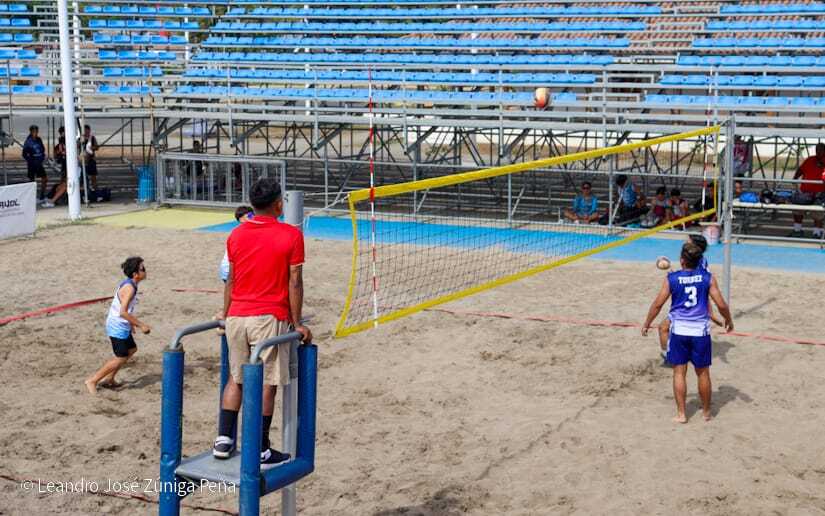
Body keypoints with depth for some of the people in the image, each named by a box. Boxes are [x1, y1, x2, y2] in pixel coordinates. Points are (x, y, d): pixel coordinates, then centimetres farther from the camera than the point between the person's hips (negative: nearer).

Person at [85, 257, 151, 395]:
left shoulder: (127, 284, 6)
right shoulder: (129, 288, -24)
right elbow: (123, 312, -29)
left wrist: (131, 322, 24)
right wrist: (141, 325, -24)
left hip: (120, 325, 10)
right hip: (118, 327, -10)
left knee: (131, 349, 22)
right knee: (121, 358, -3)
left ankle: (109, 379, 28)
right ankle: (92, 381, 4)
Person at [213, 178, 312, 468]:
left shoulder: (237, 234, 6)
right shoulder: (291, 235, -6)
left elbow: (230, 280, 10)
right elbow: (294, 283, -6)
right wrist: (297, 323, 0)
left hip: (237, 317, 4)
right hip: (269, 318, -4)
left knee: (236, 379, 16)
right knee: (266, 384, 0)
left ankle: (223, 440, 14)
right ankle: (260, 452, 2)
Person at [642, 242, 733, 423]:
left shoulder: (672, 278, -6)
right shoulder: (707, 278, -5)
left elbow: (658, 304, -2)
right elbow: (721, 305, -4)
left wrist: (646, 324, 11)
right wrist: (729, 321, 15)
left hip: (679, 330, -1)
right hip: (700, 330, 1)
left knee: (679, 372, 7)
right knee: (703, 373, 12)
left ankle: (681, 414, 8)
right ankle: (706, 412, 25)